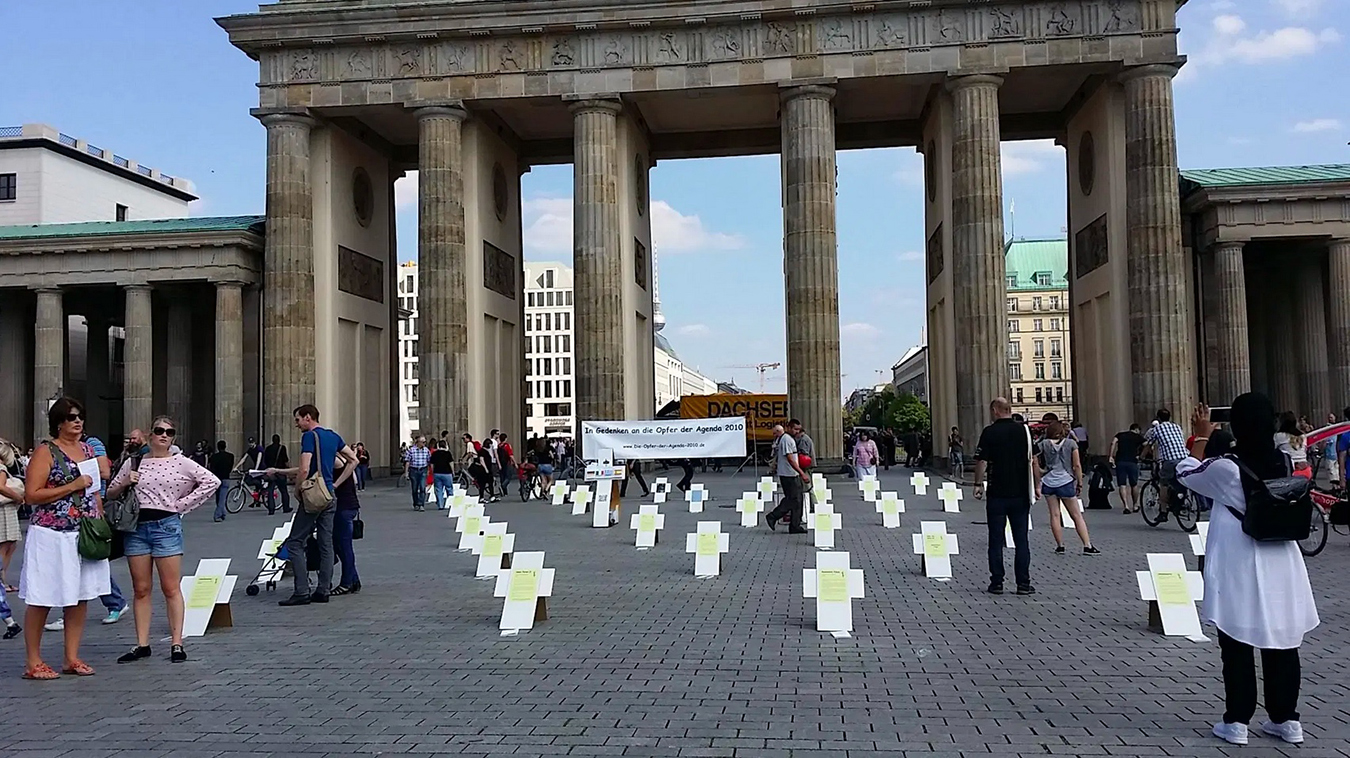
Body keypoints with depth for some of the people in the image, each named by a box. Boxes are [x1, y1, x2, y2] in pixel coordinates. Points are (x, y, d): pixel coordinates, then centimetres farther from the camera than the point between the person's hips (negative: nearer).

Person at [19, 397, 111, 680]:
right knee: (43, 599, 1)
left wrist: (101, 521, 14)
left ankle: (72, 659, 18)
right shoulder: (46, 451, -6)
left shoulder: (87, 449, 13)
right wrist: (72, 487, -17)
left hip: (85, 534, 6)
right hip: (51, 536, -6)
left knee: (80, 597, 9)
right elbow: (31, 495, -13)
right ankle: (34, 663, 11)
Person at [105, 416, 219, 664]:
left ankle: (176, 644, 3)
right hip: (136, 527, 3)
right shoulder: (134, 462, 9)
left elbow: (212, 482, -5)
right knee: (141, 590, 7)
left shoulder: (181, 463, 1)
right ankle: (142, 645, 14)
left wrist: (182, 504, -6)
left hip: (167, 525, -3)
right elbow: (111, 493, 17)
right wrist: (124, 484, -5)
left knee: (171, 589, -1)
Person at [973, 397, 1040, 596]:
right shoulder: (1024, 430, 1)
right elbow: (1033, 461, -1)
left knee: (996, 540, 6)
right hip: (1021, 494, 2)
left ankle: (997, 583, 8)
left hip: (997, 494, -2)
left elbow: (981, 462, -8)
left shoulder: (989, 432, -6)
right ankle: (1023, 584, 7)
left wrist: (978, 485, 4)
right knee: (1021, 540, 7)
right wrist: (1037, 486, 7)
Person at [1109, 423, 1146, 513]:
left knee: (1122, 485, 2)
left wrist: (1111, 456, -3)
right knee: (1134, 485, 15)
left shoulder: (1120, 434, 16)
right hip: (1132, 462, -1)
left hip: (1120, 461, 1)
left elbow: (1113, 443, -2)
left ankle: (1126, 506, -10)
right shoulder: (1138, 437, 12)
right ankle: (1134, 506, 25)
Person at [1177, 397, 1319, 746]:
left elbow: (1186, 473, 2)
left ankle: (1237, 721, 11)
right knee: (1282, 645, 13)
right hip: (1280, 569, 4)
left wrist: (1201, 437, 11)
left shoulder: (1225, 468, -16)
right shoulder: (1283, 463, -3)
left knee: (1237, 646, 6)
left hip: (1239, 572, -4)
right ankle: (1286, 719, 22)